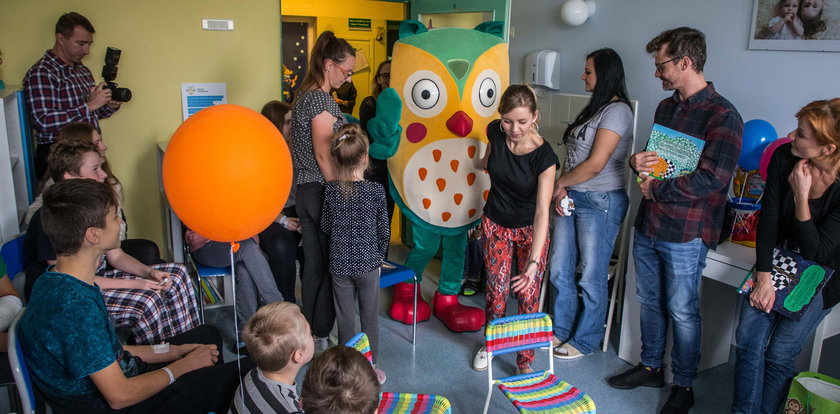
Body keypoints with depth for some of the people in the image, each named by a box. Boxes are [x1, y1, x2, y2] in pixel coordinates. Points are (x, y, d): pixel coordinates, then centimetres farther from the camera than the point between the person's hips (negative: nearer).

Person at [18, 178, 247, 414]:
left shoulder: (56, 284, 0)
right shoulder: (75, 306, -31)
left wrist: (174, 351, 5)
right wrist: (183, 365, -12)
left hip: (113, 375, 10)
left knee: (208, 335, 21)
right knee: (243, 372, -6)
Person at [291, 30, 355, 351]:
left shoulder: (305, 95, 14)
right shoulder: (320, 99, -15)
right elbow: (324, 156, -17)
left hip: (306, 191, 10)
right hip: (321, 193, -10)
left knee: (313, 265, 16)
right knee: (327, 266, 1)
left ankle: (312, 331, 28)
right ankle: (321, 336, 11)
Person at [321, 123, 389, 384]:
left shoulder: (331, 190, -7)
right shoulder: (375, 190, -12)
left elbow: (325, 226, 3)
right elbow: (384, 230, -5)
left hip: (339, 264, 2)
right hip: (368, 264, -2)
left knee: (345, 318, 12)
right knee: (370, 317, 13)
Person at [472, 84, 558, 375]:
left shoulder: (544, 155, -26)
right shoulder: (496, 132, -15)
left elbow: (542, 210, -31)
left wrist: (534, 261, -38)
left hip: (530, 230, -2)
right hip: (496, 224, 3)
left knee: (528, 296, -1)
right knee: (497, 290, 5)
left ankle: (525, 361, 17)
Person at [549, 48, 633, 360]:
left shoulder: (616, 111, -13)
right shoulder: (593, 109, 16)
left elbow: (595, 165, -19)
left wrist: (560, 182, -6)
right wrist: (561, 190, -1)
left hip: (601, 202, -9)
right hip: (572, 199, 9)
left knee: (592, 277, 4)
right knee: (560, 271, 12)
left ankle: (585, 341, 20)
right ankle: (561, 331, 29)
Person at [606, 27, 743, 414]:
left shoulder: (722, 116, -15)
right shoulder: (666, 107, 11)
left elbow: (711, 179, -23)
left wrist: (655, 189, -14)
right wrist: (637, 161, -2)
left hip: (685, 235, -7)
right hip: (648, 224, 7)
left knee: (681, 312, 6)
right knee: (650, 301, 18)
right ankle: (650, 367, 36)